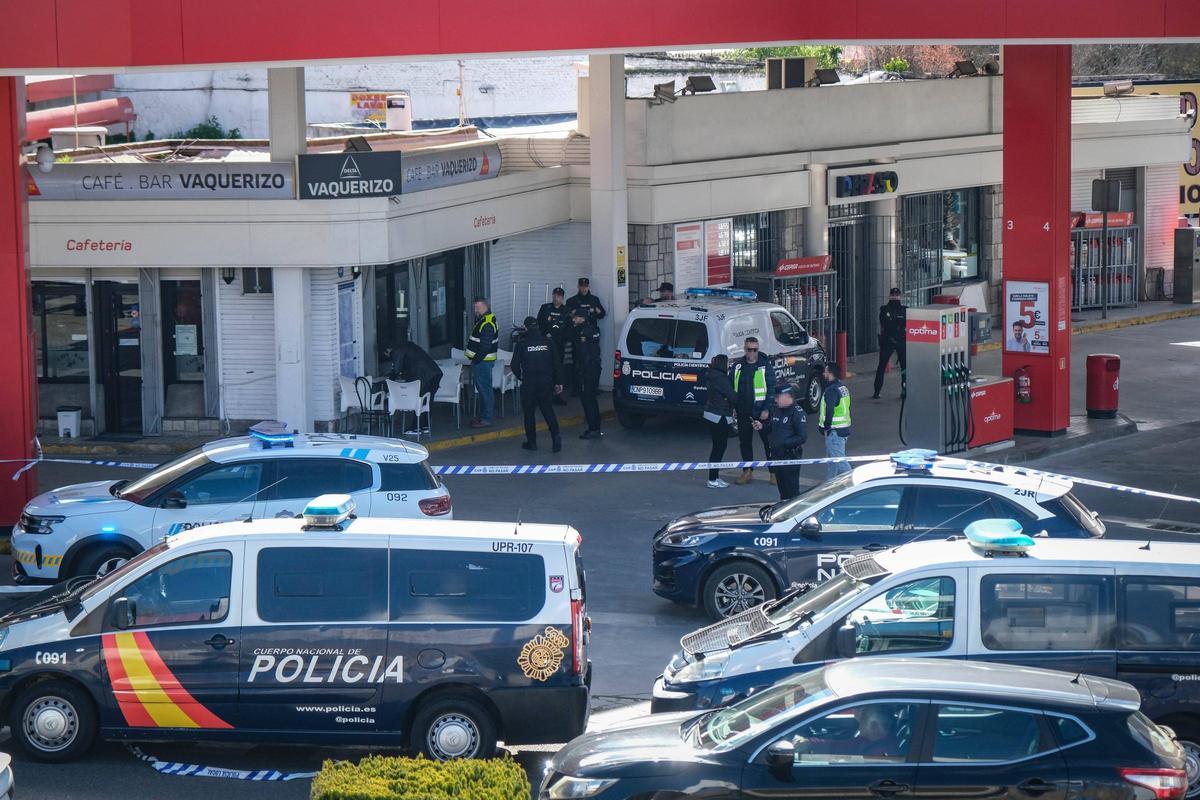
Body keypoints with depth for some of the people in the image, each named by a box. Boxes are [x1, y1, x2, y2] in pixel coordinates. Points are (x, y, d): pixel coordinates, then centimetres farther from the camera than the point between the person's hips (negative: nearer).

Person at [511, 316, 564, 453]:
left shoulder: (522, 343, -4)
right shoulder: (548, 341, 3)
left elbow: (515, 365, -1)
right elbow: (557, 363, 5)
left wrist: (520, 377, 19)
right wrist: (558, 382, 11)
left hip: (529, 383, -3)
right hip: (546, 381, 3)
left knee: (529, 412, 8)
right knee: (548, 409, 10)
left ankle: (531, 441, 9)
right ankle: (555, 435, -9)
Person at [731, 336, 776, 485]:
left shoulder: (765, 366, -5)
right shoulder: (738, 367, 7)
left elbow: (771, 389, -7)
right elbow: (731, 388, 14)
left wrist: (767, 409, -15)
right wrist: (733, 407, 6)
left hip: (761, 412, -4)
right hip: (743, 412, 4)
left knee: (768, 441, 1)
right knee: (744, 442, 9)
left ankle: (774, 472, 8)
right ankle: (747, 472, 20)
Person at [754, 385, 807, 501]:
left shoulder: (797, 413, -14)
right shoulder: (776, 411, 12)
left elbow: (802, 437, -19)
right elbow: (771, 429, 23)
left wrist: (783, 443, -23)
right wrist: (762, 427, 2)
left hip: (791, 457, -8)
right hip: (777, 456, 8)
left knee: (792, 491, -5)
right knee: (783, 491, 16)